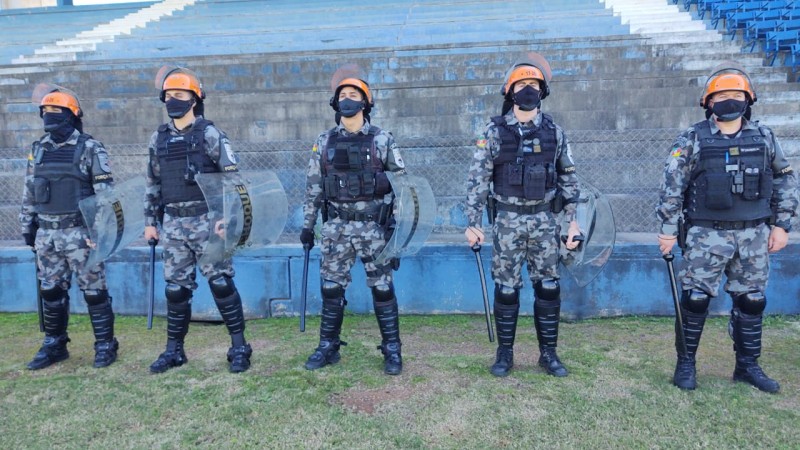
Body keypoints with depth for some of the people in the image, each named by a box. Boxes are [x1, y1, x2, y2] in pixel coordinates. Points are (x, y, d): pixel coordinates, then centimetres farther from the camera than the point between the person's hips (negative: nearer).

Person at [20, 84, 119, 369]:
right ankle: (54, 345, 25)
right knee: (51, 291, 12)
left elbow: (105, 190, -10)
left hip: (79, 232, -6)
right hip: (46, 234, 6)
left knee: (94, 290, 0)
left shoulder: (89, 148, -6)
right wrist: (27, 226, 14)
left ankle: (105, 345, 11)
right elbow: (29, 192, 17)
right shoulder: (38, 150, 12)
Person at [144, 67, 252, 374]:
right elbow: (153, 183, 17)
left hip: (206, 220, -5)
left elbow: (232, 178, -8)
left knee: (221, 284, -3)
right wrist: (150, 221, 13)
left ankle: (239, 348, 7)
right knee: (176, 288, 10)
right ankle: (174, 350, 22)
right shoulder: (159, 139, 12)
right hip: (174, 224, 5)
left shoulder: (209, 134, -4)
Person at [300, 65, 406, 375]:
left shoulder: (382, 140, -1)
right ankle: (328, 348, 23)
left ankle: (392, 350, 15)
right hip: (336, 227, 3)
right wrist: (307, 226, 7)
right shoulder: (324, 142, 6)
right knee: (331, 288, 8)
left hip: (373, 225, -2)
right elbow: (313, 187, 9)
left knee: (382, 288, 3)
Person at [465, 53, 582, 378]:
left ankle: (548, 353, 20)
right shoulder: (495, 131, -2)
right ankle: (505, 353, 18)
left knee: (548, 287, 6)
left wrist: (573, 220, 3)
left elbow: (568, 178, 9)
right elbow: (477, 179, -3)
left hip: (545, 220, 2)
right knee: (506, 288, 4)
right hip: (508, 220, -2)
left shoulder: (554, 132, 4)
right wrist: (473, 223, -8)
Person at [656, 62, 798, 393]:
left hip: (754, 235, 4)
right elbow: (672, 186, -6)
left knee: (751, 300, 10)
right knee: (696, 298, -1)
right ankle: (686, 363, 13)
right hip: (707, 234, -3)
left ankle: (748, 365, 25)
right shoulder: (692, 140, -3)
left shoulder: (765, 138, 8)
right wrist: (667, 230, -10)